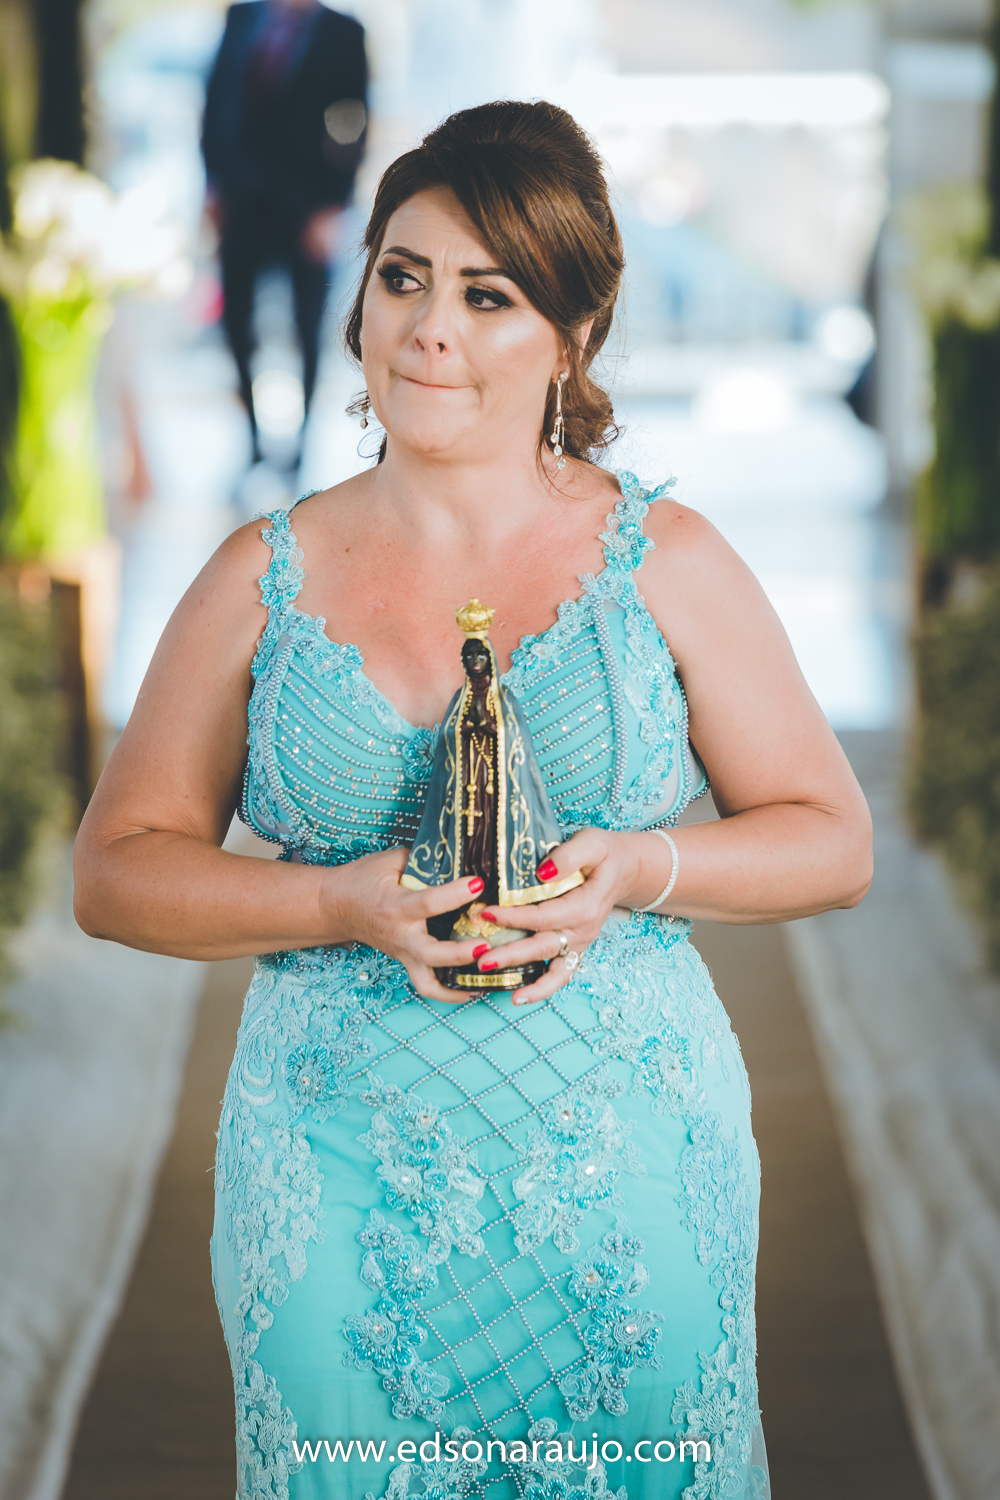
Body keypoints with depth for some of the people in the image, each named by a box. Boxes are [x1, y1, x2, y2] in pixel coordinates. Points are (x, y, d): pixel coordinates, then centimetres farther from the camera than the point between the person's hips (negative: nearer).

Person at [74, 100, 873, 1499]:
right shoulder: (266, 577, 3)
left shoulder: (666, 559, 1)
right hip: (339, 1208, 1)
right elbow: (117, 869, 4)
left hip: (624, 1186, 0)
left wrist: (640, 871, -14)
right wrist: (345, 904, -12)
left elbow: (832, 841, 5)